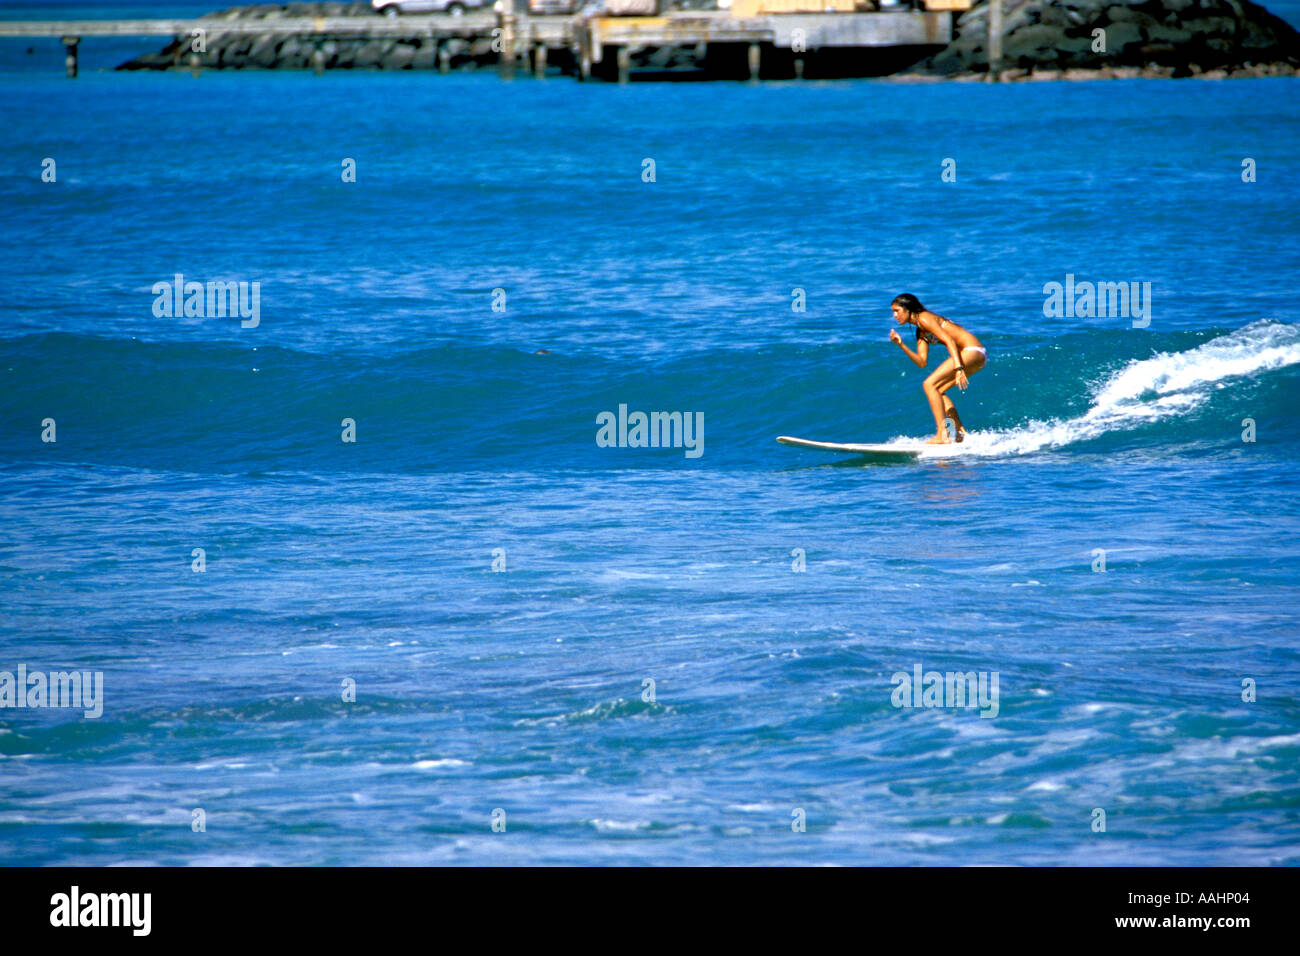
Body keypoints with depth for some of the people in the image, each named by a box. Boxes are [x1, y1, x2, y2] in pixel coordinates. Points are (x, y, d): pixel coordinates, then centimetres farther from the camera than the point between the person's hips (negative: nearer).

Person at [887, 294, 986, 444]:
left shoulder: (924, 318, -7)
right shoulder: (921, 332, 21)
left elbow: (949, 340, -17)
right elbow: (922, 362, 17)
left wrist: (958, 368, -28)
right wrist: (901, 345, 8)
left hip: (973, 351, -10)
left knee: (929, 384, -15)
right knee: (937, 391, 17)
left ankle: (942, 436, -20)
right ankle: (960, 434, 12)